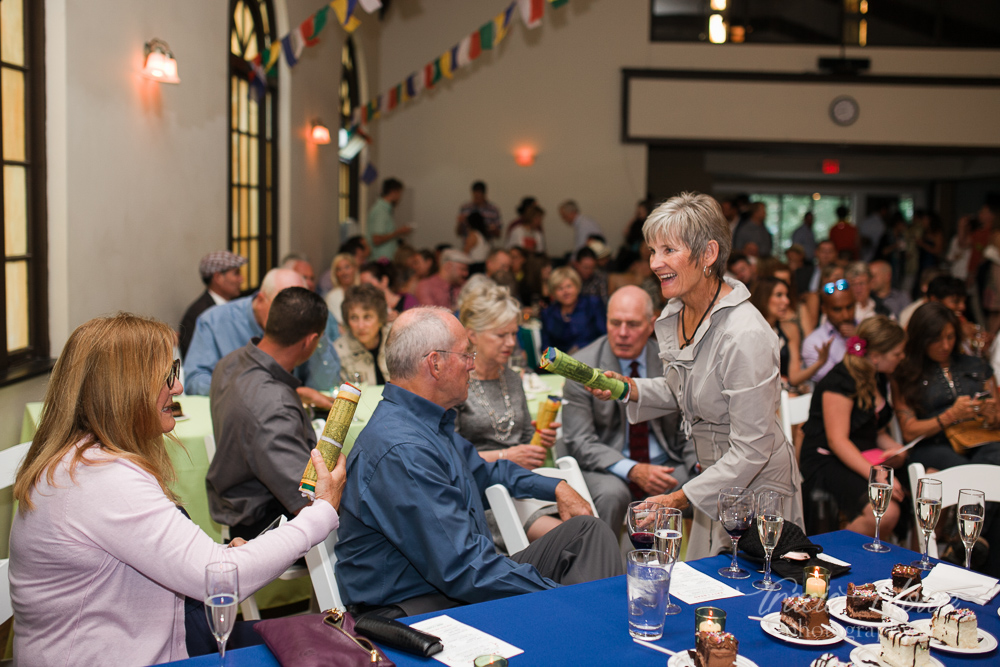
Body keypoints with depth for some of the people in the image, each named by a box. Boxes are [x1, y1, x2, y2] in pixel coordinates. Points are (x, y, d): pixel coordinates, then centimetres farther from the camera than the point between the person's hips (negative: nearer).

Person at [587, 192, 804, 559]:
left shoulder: (745, 336, -29)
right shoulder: (674, 313, -3)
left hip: (758, 487, -8)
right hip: (716, 478, 8)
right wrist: (631, 388, -5)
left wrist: (679, 498, -24)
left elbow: (751, 449, -26)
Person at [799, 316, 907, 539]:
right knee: (885, 513, -32)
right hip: (827, 463, -9)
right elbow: (837, 440, -20)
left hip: (865, 459, 9)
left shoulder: (878, 379, 15)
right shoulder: (840, 382, -14)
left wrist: (896, 448, 2)